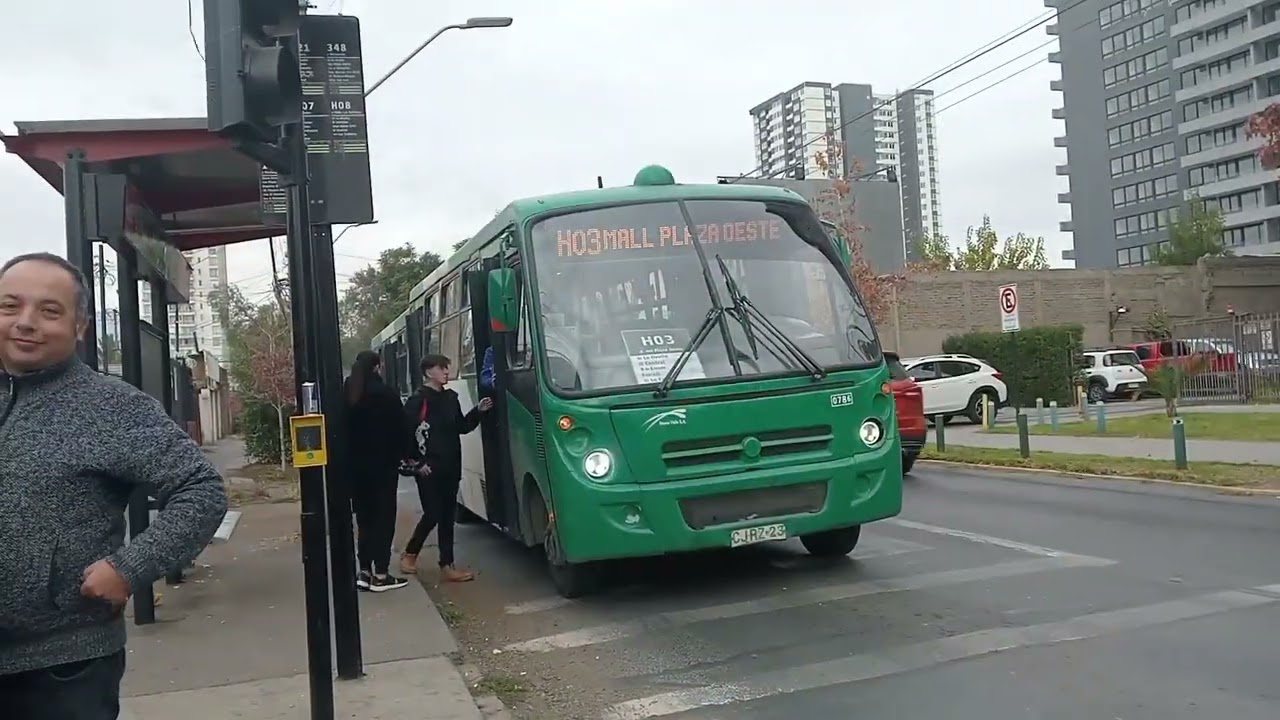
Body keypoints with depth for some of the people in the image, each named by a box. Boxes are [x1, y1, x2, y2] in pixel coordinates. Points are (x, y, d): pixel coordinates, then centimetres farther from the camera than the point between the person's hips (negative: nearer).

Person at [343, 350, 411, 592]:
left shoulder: (346, 395, 5)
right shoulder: (386, 393, -11)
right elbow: (401, 429, -9)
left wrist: (350, 458, 10)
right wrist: (401, 454, 5)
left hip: (355, 465, 5)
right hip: (383, 464, -5)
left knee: (364, 518, 13)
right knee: (383, 517, 0)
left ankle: (365, 572, 14)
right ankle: (380, 575, 0)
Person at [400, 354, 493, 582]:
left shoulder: (450, 398, 10)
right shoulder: (417, 401, -11)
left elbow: (461, 427, 17)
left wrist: (477, 411, 3)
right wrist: (416, 462, -14)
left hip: (450, 468, 7)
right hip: (429, 470, -7)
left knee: (448, 516, 7)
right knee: (433, 515, -3)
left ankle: (447, 566, 11)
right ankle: (409, 554, 20)